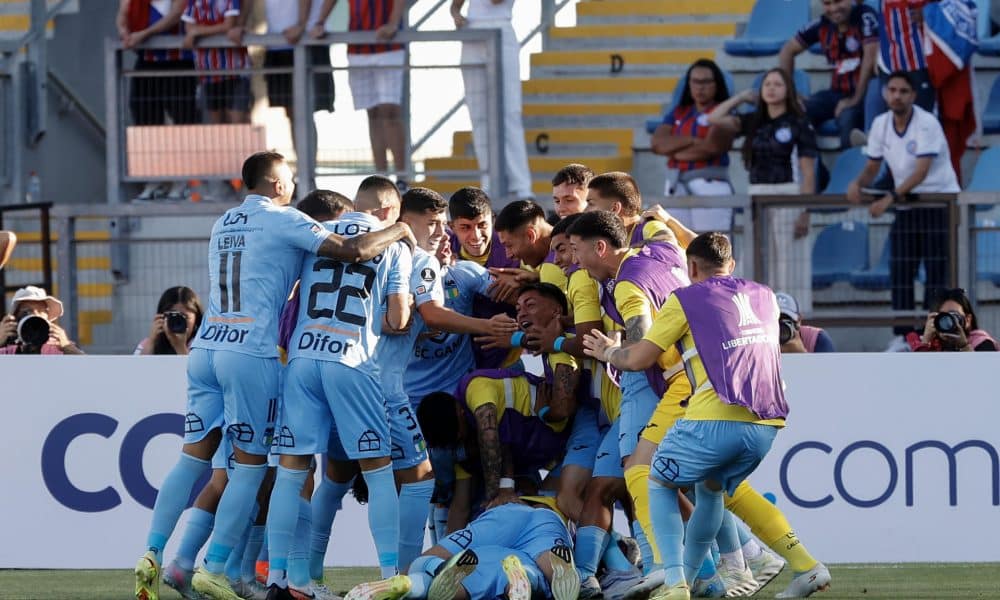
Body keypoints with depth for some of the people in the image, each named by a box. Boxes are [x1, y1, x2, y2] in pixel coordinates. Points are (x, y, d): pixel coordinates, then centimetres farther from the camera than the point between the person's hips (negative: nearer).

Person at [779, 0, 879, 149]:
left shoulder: (865, 17, -12)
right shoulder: (821, 25, 5)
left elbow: (870, 56, -19)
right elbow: (788, 51, 13)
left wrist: (856, 99, -19)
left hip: (864, 91, -6)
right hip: (837, 91, 6)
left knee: (847, 117, -35)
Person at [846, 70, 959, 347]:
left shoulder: (927, 124, -17)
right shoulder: (881, 124, 1)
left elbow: (921, 171, -25)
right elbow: (872, 167, 8)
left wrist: (891, 197, -34)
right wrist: (858, 183, -15)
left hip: (940, 202, -6)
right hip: (906, 208, 6)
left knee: (937, 272, -7)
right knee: (900, 272, 1)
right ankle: (902, 335, 5)